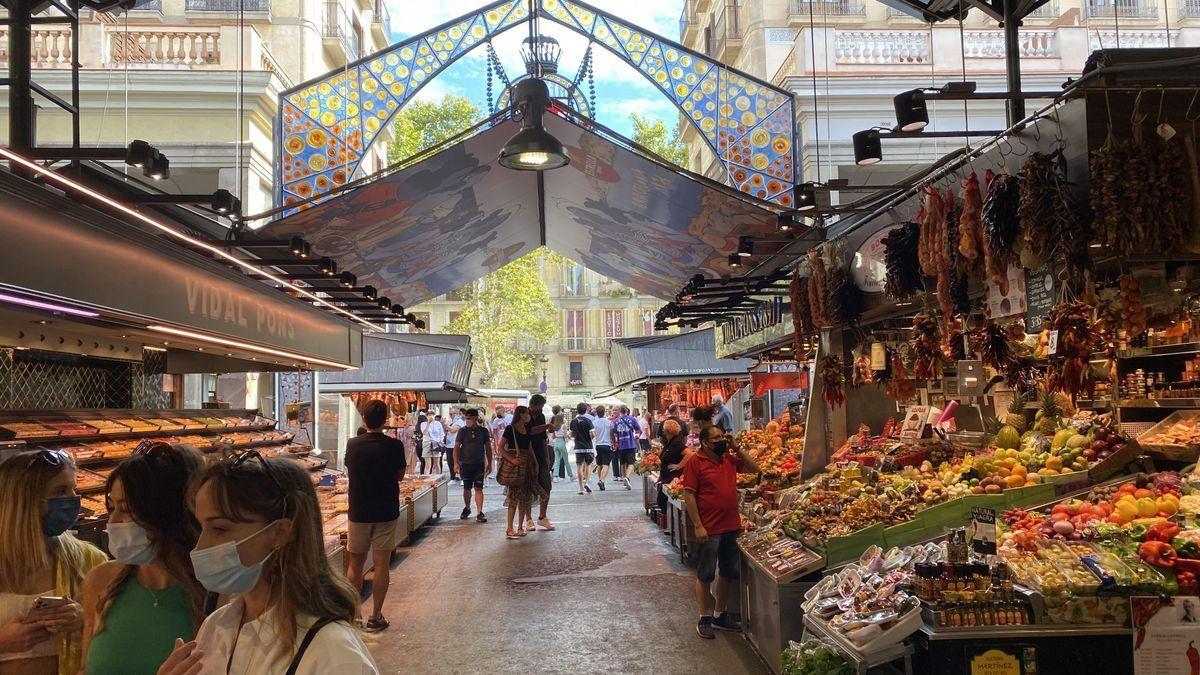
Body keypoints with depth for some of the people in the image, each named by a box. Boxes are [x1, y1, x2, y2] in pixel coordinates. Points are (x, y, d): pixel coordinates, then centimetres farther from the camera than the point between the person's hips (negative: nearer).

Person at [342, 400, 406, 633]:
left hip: (358, 512, 2)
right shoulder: (394, 446, -10)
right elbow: (400, 476, 2)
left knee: (355, 565, 13)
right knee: (381, 564, 4)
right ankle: (375, 617, 8)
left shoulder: (352, 445, -5)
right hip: (386, 513, -1)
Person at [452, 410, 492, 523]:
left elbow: (488, 448, 9)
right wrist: (456, 463, -13)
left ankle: (479, 513, -6)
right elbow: (456, 447, -2)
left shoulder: (483, 431, 2)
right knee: (467, 488, 10)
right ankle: (467, 508, 32)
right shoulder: (463, 431, -2)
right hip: (465, 464, 0)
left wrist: (489, 464, 8)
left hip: (479, 464, 0)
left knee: (478, 488, -6)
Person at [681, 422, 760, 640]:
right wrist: (698, 526, -17)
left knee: (728, 573, 15)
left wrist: (736, 449, 5)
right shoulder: (695, 462, -10)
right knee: (705, 576, 4)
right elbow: (688, 496, -13)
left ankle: (719, 615, 29)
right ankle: (704, 619, 16)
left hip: (732, 527, 7)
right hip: (709, 530, -7)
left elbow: (754, 468, 18)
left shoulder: (730, 459, 9)